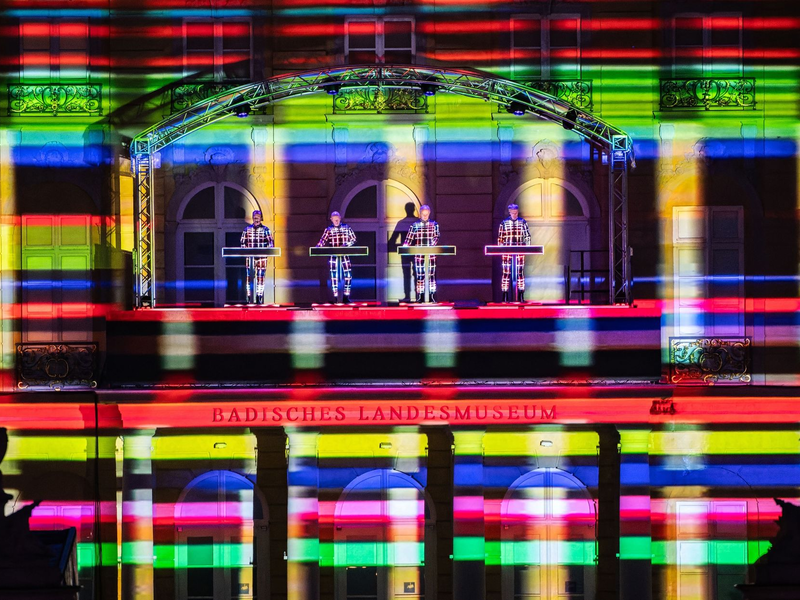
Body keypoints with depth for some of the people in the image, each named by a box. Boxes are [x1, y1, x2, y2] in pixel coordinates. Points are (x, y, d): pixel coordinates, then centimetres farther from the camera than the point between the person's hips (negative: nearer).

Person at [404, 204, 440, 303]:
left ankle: (433, 297, 4)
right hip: (419, 255, 0)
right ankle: (420, 297, 4)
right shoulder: (415, 225, 7)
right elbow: (409, 238, 5)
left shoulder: (434, 224, 7)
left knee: (432, 275, 0)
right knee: (419, 275, 0)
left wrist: (433, 244, -18)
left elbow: (436, 237, 1)